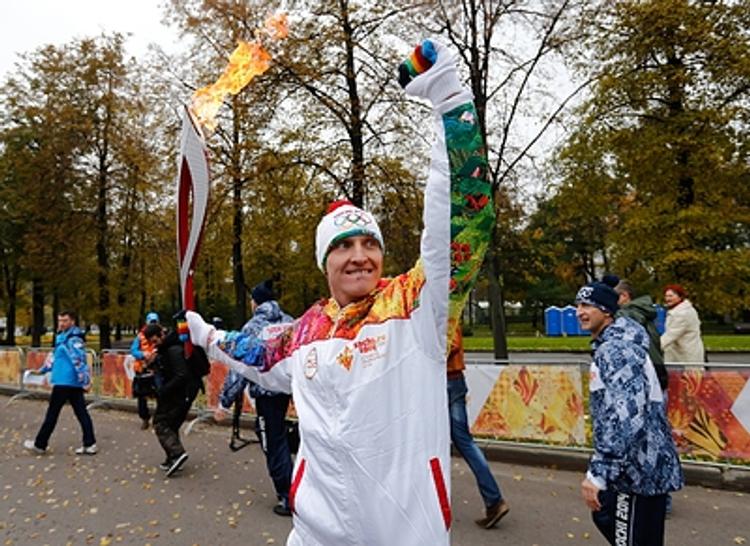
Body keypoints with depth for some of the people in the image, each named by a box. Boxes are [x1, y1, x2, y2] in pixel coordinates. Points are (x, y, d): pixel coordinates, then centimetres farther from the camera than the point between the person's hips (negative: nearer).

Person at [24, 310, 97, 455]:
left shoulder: (73, 338, -15)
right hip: (74, 382, 9)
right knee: (81, 413, 6)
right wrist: (43, 369, 37)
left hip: (65, 382, -9)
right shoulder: (63, 337, 17)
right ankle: (90, 444, 7)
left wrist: (86, 381, -27)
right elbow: (56, 356, 29)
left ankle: (40, 445, 19)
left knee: (52, 413, 5)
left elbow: (80, 360, -23)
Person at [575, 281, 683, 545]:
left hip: (640, 469, -10)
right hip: (640, 464, 10)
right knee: (604, 516, 25)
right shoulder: (610, 345, 11)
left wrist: (598, 472, -34)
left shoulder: (615, 350, -21)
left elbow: (625, 418, -32)